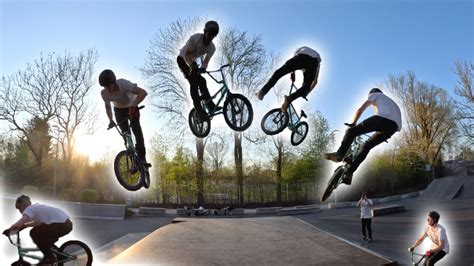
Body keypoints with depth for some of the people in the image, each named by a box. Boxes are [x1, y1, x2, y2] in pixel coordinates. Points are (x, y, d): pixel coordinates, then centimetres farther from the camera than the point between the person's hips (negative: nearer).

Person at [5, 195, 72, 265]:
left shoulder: (29, 209, -1)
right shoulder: (37, 207, 25)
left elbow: (19, 223, -17)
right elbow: (39, 222, 33)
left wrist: (9, 230, -2)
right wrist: (24, 225, 26)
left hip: (61, 225, -10)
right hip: (67, 223, 10)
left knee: (34, 233, 2)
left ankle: (49, 257, 7)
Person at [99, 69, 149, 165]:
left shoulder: (123, 84, -38)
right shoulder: (104, 93, -25)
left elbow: (143, 93, -46)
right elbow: (107, 107, -7)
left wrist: (133, 106, -53)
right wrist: (111, 120, -23)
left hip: (131, 107, -3)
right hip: (119, 110, 3)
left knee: (136, 128, -22)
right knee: (125, 133, -6)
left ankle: (142, 157, -21)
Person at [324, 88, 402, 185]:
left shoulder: (374, 94, 26)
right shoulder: (391, 102, 44)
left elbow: (360, 110, 16)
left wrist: (352, 124, 24)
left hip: (383, 118, -6)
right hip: (394, 126, 6)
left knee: (351, 131, 2)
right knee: (366, 146, 13)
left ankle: (339, 154, -17)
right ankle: (349, 172, 4)